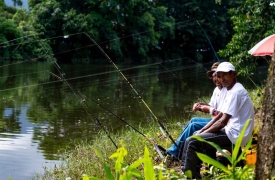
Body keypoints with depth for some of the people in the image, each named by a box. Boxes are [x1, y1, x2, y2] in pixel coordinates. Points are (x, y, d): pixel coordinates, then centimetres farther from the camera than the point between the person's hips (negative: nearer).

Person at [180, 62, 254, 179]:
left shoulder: (236, 92, -18)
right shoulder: (227, 90, 14)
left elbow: (223, 121, -20)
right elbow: (219, 116, 17)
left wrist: (202, 134, -12)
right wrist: (201, 131, 7)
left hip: (235, 135, -11)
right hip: (231, 130, 11)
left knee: (192, 142, -16)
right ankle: (185, 169, 17)